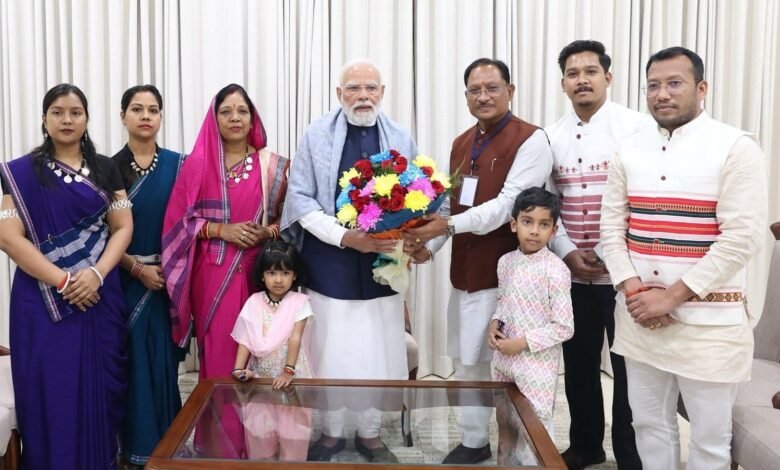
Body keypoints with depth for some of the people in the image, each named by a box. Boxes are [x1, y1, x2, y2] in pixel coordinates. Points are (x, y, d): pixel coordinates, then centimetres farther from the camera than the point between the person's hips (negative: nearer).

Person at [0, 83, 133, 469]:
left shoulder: (105, 169, 8)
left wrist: (96, 273, -13)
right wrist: (62, 280, -13)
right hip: (43, 301, -2)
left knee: (99, 389, 5)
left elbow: (123, 228, 4)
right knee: (52, 392, 2)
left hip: (99, 297, 2)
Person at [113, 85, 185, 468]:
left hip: (167, 277, 0)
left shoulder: (176, 164, 3)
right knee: (132, 360, 3)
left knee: (163, 359, 4)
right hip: (124, 280, 0)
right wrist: (137, 268, -10)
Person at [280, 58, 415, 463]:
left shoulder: (400, 139, 6)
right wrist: (346, 237, -17)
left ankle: (370, 434, 26)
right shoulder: (317, 136, -2)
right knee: (330, 349, 7)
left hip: (381, 264, 2)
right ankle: (332, 432, 26)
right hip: (329, 265, -2)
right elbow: (299, 199, -6)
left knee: (378, 351, 8)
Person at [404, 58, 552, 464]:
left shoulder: (530, 140, -10)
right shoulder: (461, 144, 13)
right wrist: (427, 245, -4)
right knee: (467, 362, 16)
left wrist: (447, 225, -26)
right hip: (464, 274, 7)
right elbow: (447, 204, 12)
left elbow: (507, 205, -20)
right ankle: (473, 441, 34)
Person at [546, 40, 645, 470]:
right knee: (578, 364, 14)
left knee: (628, 367, 6)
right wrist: (567, 251, -5)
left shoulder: (637, 126, -6)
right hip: (572, 272, 4)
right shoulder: (553, 136, 7)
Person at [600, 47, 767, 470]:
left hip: (708, 318, -4)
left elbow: (742, 236, -14)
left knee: (709, 435, 9)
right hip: (639, 314, 4)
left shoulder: (735, 148, -7)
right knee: (649, 423, 16)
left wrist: (672, 296, -16)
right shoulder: (630, 150, 7)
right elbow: (611, 227, 7)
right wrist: (633, 290, -7)